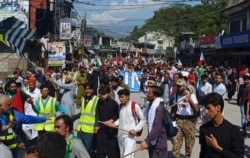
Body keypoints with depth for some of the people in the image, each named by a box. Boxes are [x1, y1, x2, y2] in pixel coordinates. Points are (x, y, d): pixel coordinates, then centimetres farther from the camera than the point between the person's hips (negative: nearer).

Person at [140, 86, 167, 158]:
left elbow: (157, 127, -29)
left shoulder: (159, 108, -20)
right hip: (152, 142, 9)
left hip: (159, 144, -9)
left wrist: (147, 141, -34)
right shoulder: (151, 105, 8)